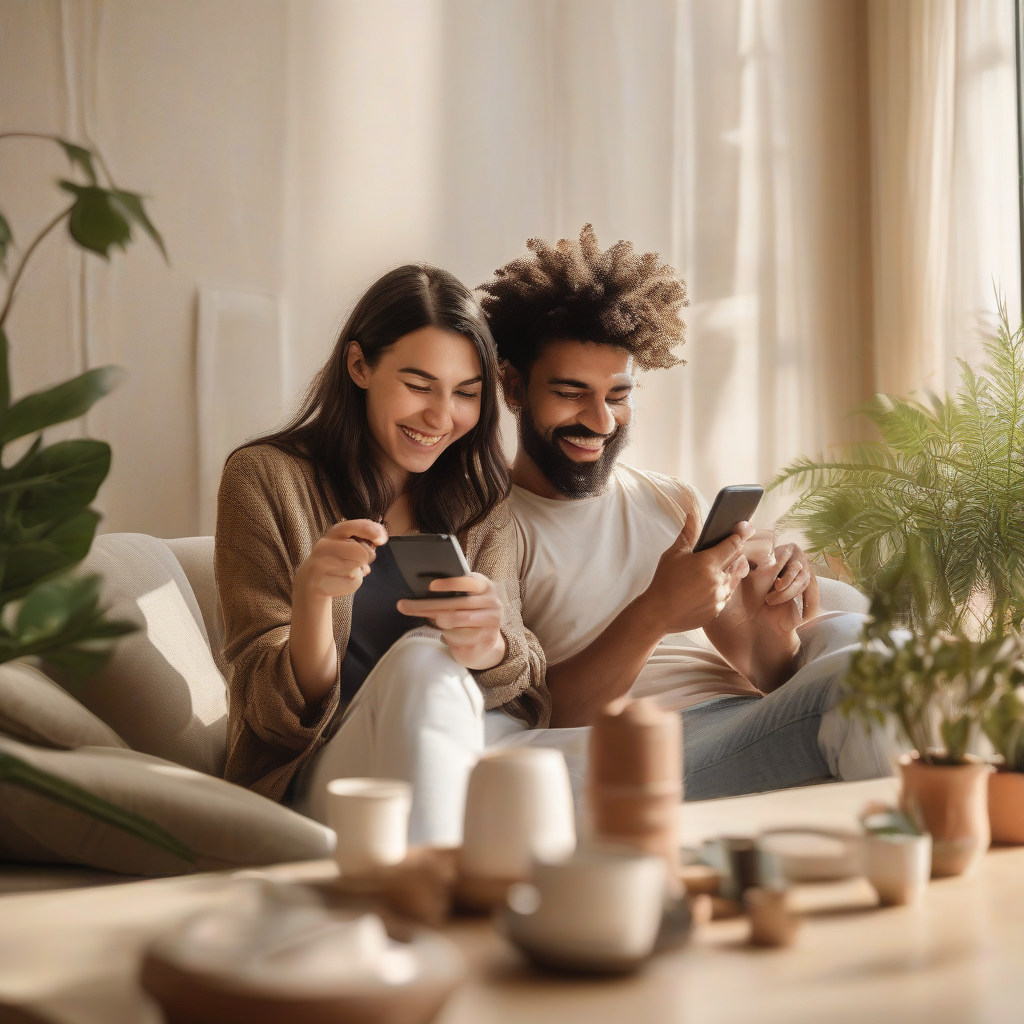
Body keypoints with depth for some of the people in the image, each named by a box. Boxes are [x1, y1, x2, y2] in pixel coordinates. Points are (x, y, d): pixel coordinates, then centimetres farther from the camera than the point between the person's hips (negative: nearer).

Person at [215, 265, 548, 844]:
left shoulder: (482, 499, 12)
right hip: (312, 779, -2)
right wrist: (311, 595, -26)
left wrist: (491, 647, -27)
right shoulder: (265, 478, 0)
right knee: (420, 657, -32)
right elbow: (275, 709, -4)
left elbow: (527, 687, -1)